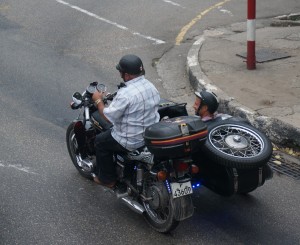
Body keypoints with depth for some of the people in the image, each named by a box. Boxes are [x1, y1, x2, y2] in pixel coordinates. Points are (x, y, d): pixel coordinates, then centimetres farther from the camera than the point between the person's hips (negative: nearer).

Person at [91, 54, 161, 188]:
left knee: (100, 141, 16)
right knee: (112, 133, 32)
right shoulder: (151, 86, -2)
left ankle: (107, 179, 27)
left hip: (132, 141, -8)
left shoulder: (125, 94, -28)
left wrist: (98, 100, -3)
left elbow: (109, 116, -20)